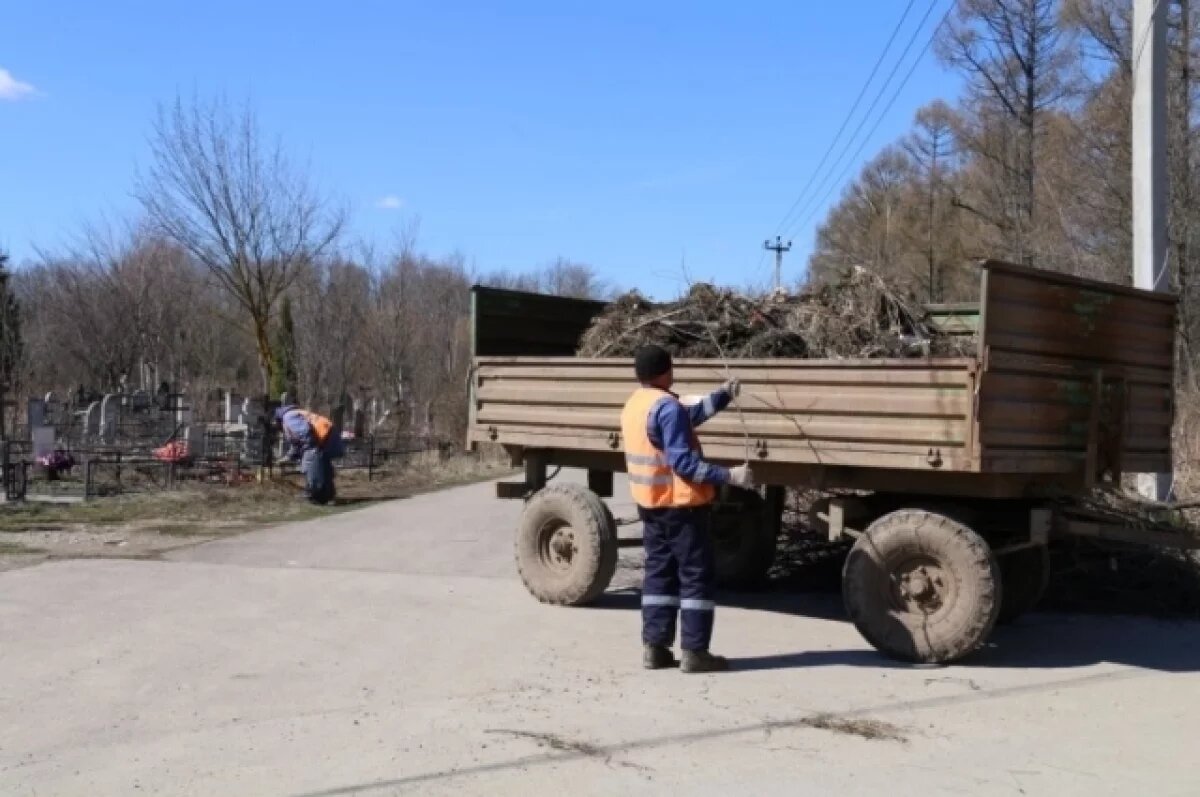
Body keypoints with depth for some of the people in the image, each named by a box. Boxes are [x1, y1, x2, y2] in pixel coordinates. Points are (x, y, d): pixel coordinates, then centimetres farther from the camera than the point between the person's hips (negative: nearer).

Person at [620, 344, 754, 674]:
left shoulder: (634, 405, 11)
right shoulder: (667, 407, -20)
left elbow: (688, 418, 23)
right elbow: (683, 461, -25)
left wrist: (722, 396, 26)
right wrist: (729, 475, -25)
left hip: (651, 504, 9)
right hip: (681, 504, -9)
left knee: (659, 573, 12)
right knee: (696, 576, -2)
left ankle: (654, 647, 11)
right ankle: (694, 651, -2)